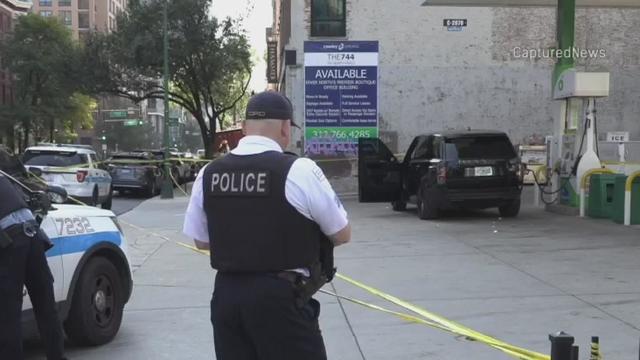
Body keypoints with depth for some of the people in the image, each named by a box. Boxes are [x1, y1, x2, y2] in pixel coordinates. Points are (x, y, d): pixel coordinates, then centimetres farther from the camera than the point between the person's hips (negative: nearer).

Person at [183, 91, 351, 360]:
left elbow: (201, 240, 14)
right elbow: (342, 235, -1)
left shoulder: (208, 174, 3)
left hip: (225, 294, 6)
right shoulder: (299, 170, -12)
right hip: (281, 298, -5)